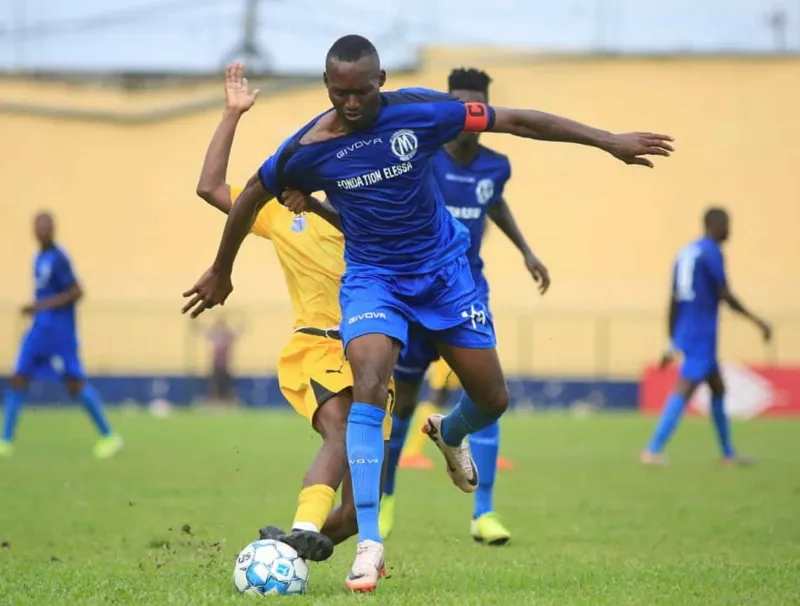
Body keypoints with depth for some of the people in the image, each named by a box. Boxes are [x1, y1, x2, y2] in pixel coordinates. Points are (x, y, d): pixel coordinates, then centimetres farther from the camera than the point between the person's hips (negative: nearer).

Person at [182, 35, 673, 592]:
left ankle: (450, 434, 46)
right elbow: (249, 200, 3)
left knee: (493, 401, 5)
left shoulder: (419, 112, -17)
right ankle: (369, 545, -25)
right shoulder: (306, 150, -15)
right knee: (368, 388, -26)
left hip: (444, 269, 2)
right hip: (372, 276, -1)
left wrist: (609, 141, -12)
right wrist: (221, 272, 14)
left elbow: (515, 121, -13)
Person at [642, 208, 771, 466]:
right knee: (684, 391, -12)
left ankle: (728, 452, 22)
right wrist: (756, 321, -8)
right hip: (701, 335, -9)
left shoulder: (686, 252, 15)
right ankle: (653, 450, -18)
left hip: (685, 334, 9)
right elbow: (725, 296, -15)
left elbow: (673, 301, 16)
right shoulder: (712, 253, -11)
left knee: (718, 388, 18)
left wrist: (672, 344, 19)